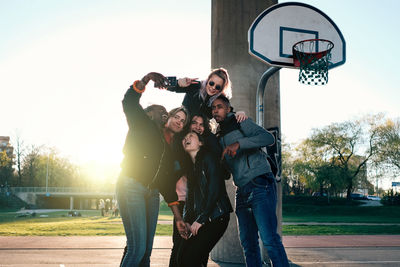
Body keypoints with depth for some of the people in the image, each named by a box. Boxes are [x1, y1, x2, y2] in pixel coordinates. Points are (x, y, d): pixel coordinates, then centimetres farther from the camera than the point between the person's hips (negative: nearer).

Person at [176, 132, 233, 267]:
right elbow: (190, 196, 16)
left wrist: (201, 220, -14)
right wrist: (186, 221, 1)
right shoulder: (190, 167, 17)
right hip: (198, 219, 7)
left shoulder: (208, 158, -5)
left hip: (215, 217, -7)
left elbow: (215, 190, -13)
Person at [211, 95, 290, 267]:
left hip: (260, 186, -7)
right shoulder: (219, 137, 21)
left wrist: (239, 143, -24)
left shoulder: (240, 123, 2)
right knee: (248, 242, 6)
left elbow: (269, 138, -15)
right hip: (242, 192, 7)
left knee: (269, 239, -16)